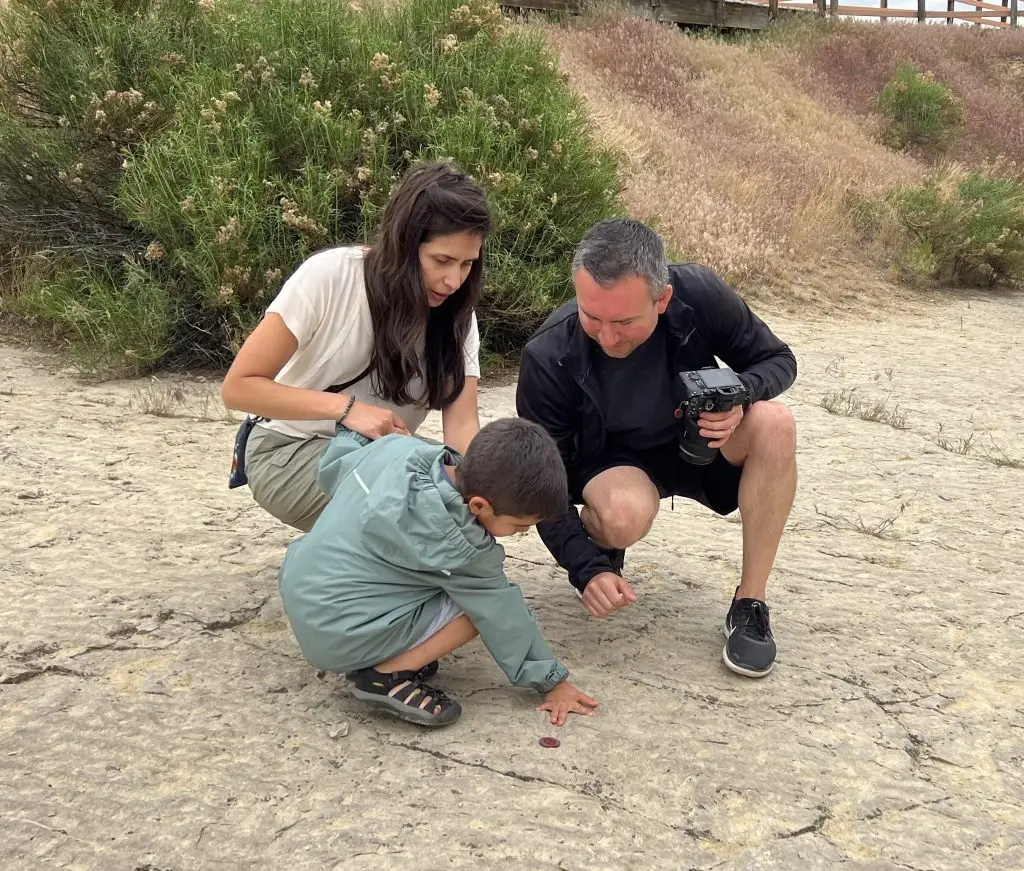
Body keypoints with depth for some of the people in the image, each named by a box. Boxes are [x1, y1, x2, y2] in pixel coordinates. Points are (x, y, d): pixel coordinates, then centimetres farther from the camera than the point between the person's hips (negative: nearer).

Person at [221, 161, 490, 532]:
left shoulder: (455, 312, -10)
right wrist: (345, 406, -32)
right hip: (291, 451, -5)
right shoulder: (329, 276, -23)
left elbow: (462, 424, -19)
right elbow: (239, 386, -20)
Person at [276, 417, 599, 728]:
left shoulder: (400, 447, -8)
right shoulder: (457, 545, -25)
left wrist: (352, 431, 31)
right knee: (485, 604, -9)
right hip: (339, 639, -8)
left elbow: (332, 471, 10)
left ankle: (372, 659, 11)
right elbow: (502, 616, -12)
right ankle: (386, 676, -8)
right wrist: (550, 679, 2)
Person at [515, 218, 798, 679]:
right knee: (624, 515, -37)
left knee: (774, 422, -30)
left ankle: (750, 605, -18)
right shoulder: (549, 357, -29)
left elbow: (778, 360, -8)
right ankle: (602, 546, 4)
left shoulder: (699, 293, -25)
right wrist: (587, 568, -32)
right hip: (612, 461, -2)